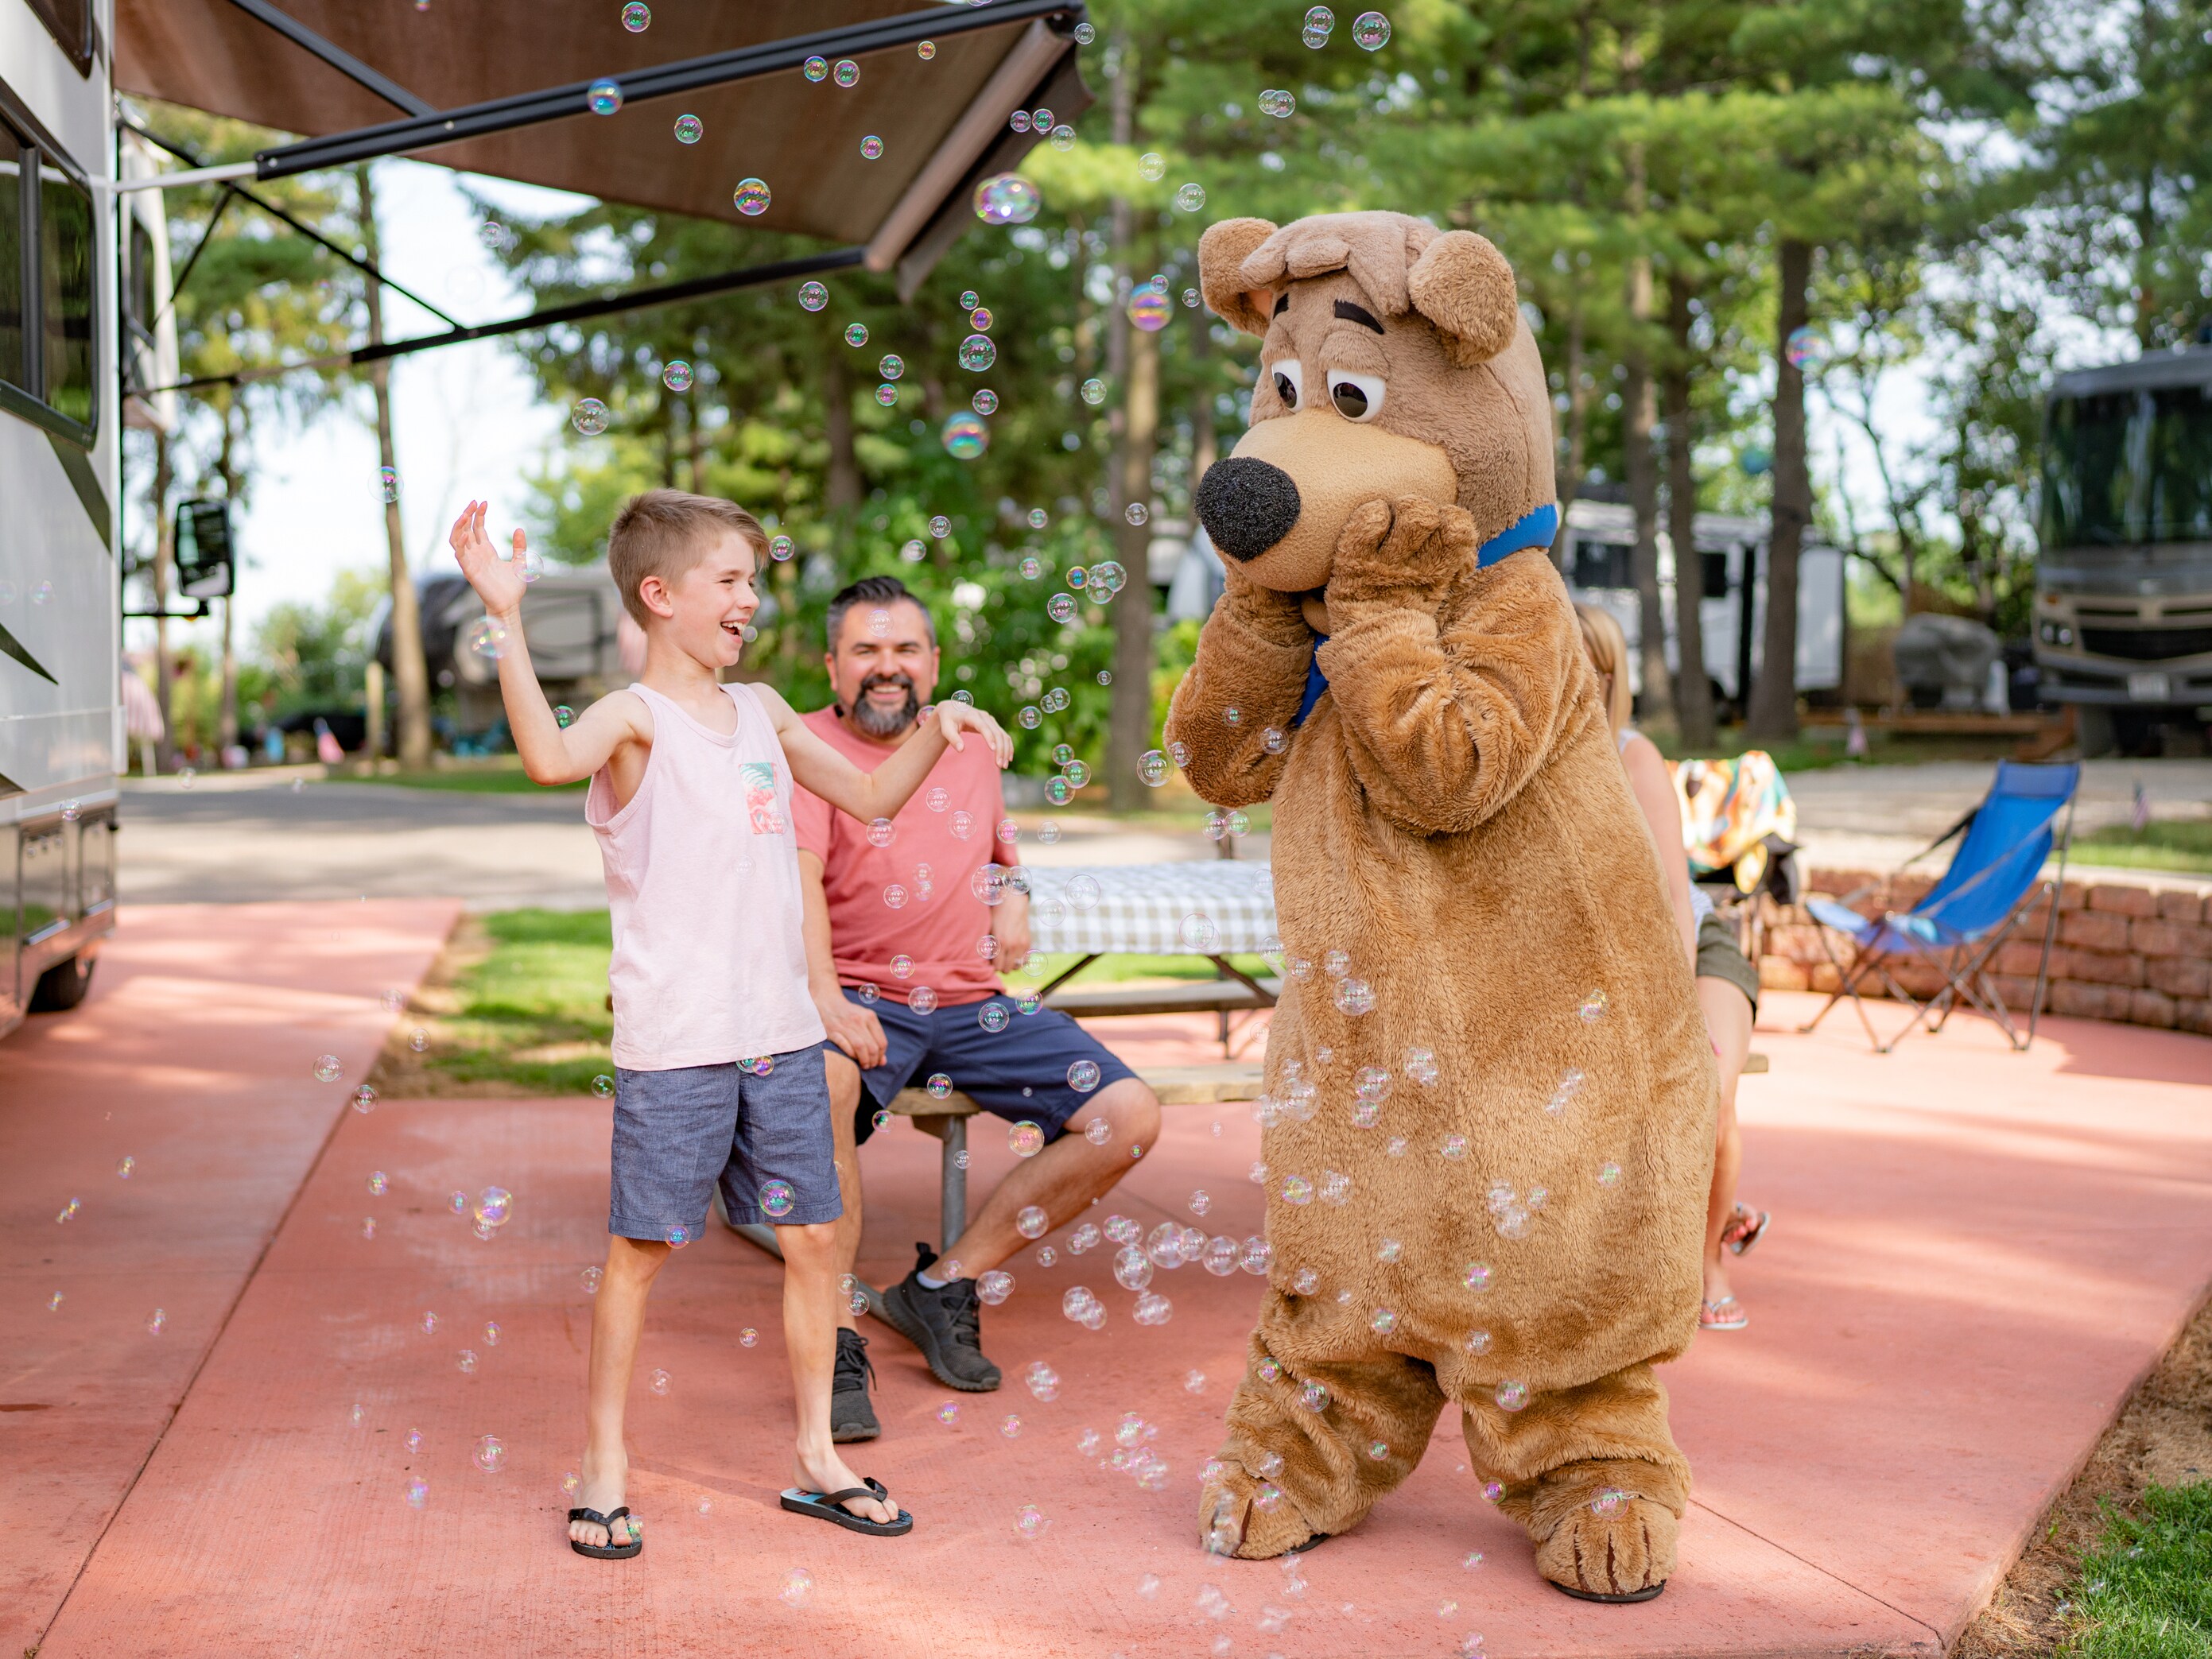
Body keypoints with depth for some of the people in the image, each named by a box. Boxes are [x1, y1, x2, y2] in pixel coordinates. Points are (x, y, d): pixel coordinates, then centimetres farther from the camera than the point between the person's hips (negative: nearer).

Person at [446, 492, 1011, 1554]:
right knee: (642, 1248, 2)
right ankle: (604, 1465, 18)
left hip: (780, 1032, 6)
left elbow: (870, 797, 23)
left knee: (814, 1237, 10)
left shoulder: (761, 712, 13)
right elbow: (550, 757, -32)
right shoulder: (635, 718, -9)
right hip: (673, 1041, -6)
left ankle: (814, 1456, 24)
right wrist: (505, 619, -38)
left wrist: (937, 729, 9)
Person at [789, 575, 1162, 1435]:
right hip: (861, 1000, -5)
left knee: (1131, 1115, -10)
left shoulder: (969, 744, 16)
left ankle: (942, 1284, 1)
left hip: (972, 1002, 6)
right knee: (822, 1081, -40)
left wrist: (1011, 898, 7)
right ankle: (836, 1344, -26)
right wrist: (825, 999, -33)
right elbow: (799, 878, -17)